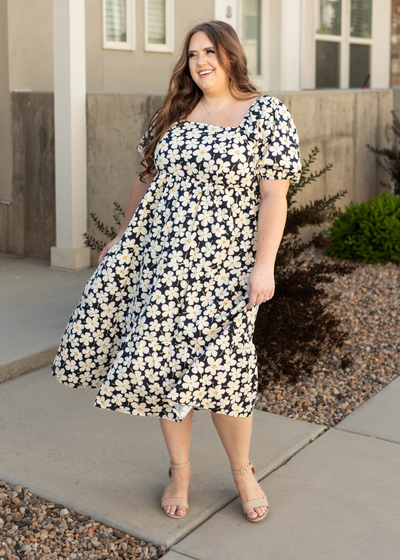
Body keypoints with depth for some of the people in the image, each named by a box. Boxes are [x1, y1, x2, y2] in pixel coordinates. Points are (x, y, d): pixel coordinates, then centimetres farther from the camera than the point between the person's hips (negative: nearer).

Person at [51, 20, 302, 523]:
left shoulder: (266, 114, -3)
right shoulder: (173, 115, 11)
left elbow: (274, 195, -9)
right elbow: (147, 179, 18)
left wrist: (263, 265, -16)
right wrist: (122, 238, 20)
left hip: (221, 266, -4)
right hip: (160, 260, 5)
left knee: (218, 366, -2)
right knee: (163, 362, 6)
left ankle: (243, 472, 21)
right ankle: (179, 471, 23)